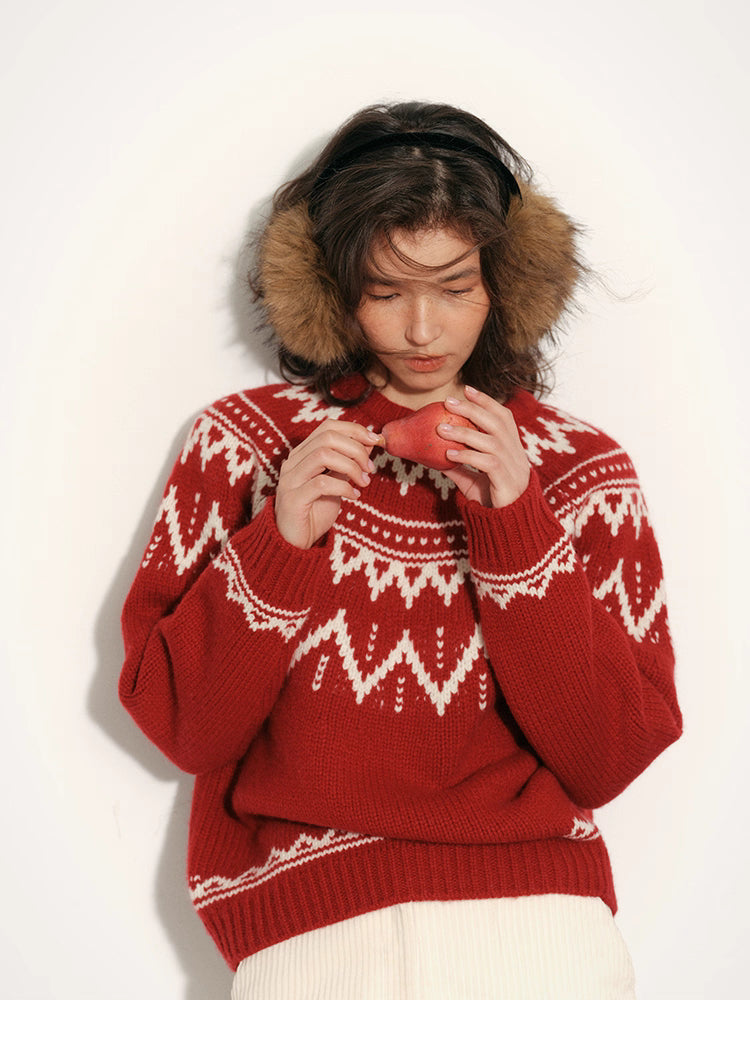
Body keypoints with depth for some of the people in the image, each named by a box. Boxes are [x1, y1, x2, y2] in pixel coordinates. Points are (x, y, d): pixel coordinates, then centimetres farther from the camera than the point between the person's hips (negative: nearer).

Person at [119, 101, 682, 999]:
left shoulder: (580, 467, 8)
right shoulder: (245, 443, 7)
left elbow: (608, 757, -1)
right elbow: (177, 724, 3)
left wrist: (515, 526, -9)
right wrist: (279, 544, -10)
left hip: (538, 917, 1)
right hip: (307, 921, 0)